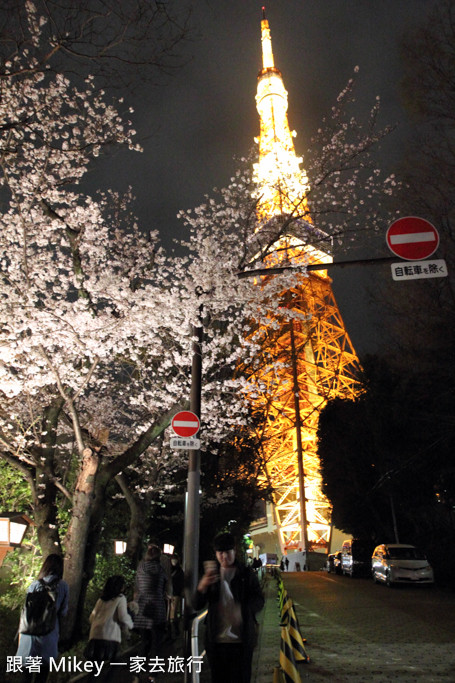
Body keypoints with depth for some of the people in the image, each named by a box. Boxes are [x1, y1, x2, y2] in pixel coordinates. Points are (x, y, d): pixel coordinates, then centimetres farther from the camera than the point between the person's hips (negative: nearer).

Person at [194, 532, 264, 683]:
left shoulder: (247, 574, 1)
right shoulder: (211, 573, 4)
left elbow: (259, 601, -3)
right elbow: (197, 605, 0)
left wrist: (242, 610, -23)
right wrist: (202, 586, -21)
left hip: (242, 640, -1)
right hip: (216, 640, 1)